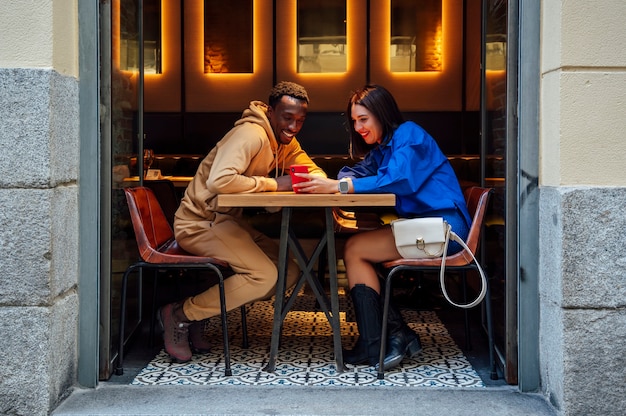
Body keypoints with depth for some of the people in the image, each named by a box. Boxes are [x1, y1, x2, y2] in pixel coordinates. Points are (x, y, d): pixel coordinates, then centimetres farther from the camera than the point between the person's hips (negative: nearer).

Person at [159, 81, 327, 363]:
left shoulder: (285, 141, 10)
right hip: (199, 222, -10)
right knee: (264, 275, -24)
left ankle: (201, 310, 3)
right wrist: (273, 184, -25)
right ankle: (181, 314, -8)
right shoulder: (251, 134, -21)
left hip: (228, 221, 10)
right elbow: (219, 181, -35)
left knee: (290, 272, -2)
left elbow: (314, 171, 10)